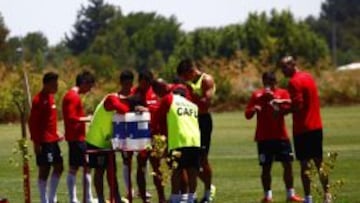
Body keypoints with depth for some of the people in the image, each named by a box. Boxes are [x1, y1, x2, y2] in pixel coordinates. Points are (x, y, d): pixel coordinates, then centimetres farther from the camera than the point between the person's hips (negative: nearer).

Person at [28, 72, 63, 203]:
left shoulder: (50, 97, 12)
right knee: (44, 169, -3)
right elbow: (32, 122, -17)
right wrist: (36, 142, -18)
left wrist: (56, 134, 15)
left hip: (53, 140, 9)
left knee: (58, 167, 10)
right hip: (44, 142, -9)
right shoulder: (39, 100, -15)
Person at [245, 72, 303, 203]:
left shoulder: (282, 93, 3)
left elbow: (287, 108, -13)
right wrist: (254, 109, -18)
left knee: (287, 165, 2)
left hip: (281, 136, 1)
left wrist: (274, 98, -21)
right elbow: (247, 115, 3)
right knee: (266, 167, 0)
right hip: (264, 138, -1)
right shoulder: (256, 95, 4)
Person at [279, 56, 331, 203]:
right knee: (319, 162, 14)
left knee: (304, 164, -4)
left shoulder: (294, 82, -14)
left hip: (303, 129, -8)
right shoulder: (308, 77, 13)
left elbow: (297, 106, -20)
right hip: (316, 126, 8)